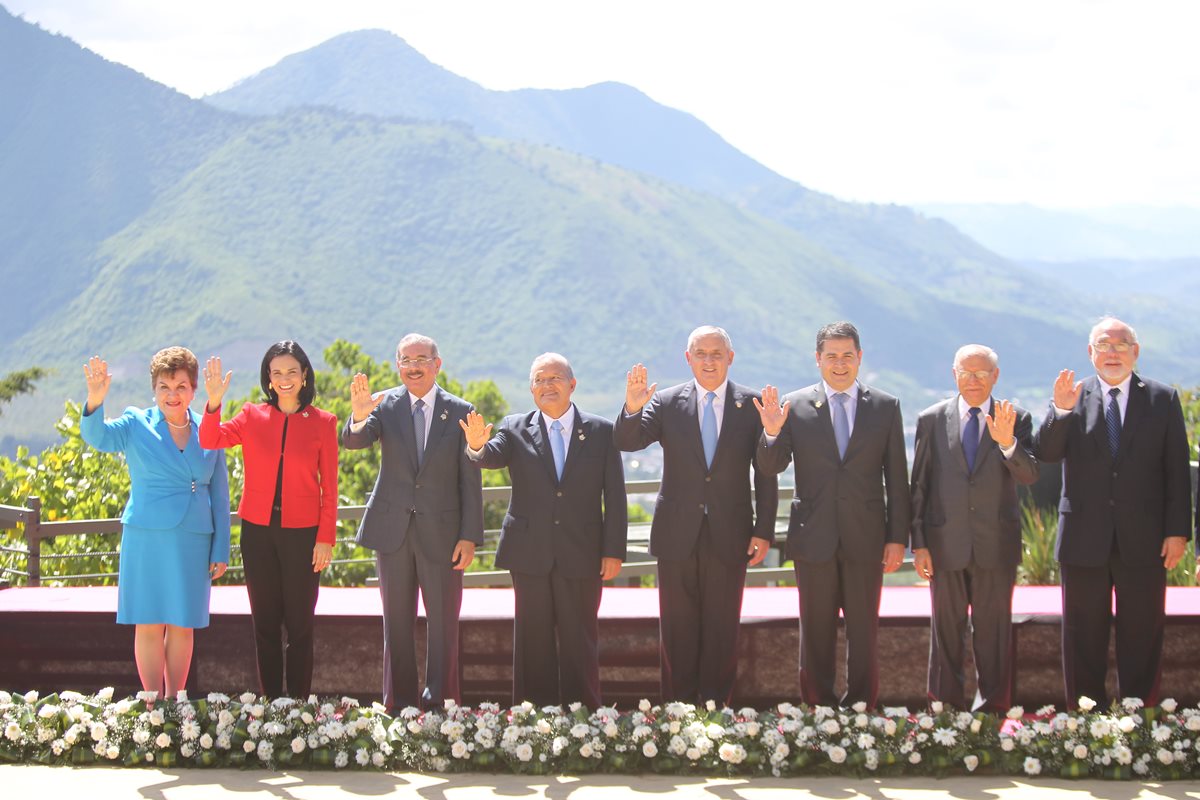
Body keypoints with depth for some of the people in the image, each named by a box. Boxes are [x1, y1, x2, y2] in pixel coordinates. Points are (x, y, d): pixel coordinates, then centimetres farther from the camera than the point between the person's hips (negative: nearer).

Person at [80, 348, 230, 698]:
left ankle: (175, 700, 18)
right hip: (147, 538, -2)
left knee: (182, 625, 7)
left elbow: (220, 494, 11)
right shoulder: (137, 425, 2)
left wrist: (221, 551, 7)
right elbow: (97, 436, -17)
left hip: (193, 541, 2)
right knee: (149, 624, 1)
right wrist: (95, 402, -38)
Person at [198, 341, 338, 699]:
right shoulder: (253, 416, 4)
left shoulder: (322, 422, 0)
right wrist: (214, 402, -25)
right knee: (265, 624, 9)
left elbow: (329, 487, 0)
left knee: (300, 625, 3)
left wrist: (326, 537, -5)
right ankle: (270, 704, 17)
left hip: (302, 534, -2)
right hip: (259, 532, 2)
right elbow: (210, 441, -10)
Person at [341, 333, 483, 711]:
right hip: (393, 528, 1)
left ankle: (440, 705, 12)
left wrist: (470, 536, -6)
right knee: (397, 623, 9)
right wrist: (358, 417, -38)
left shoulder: (459, 411, -1)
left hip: (442, 530, -1)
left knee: (443, 623, 4)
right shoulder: (384, 404, 1)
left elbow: (470, 479, -1)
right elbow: (352, 441, -14)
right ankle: (398, 705, 17)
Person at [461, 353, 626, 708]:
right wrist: (477, 445, -39)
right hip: (530, 554, 1)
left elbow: (615, 496, 2)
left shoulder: (602, 432, 3)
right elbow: (491, 457, -15)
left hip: (581, 555, -1)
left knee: (580, 641, 4)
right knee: (534, 639, 6)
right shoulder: (515, 429, 4)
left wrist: (614, 551, -4)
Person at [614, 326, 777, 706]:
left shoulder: (752, 405, 1)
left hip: (729, 536, 0)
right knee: (677, 631, 7)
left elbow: (766, 473, 1)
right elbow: (626, 442, -8)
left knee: (722, 631, 6)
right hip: (678, 534, 1)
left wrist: (764, 530, -4)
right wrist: (632, 408, -28)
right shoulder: (666, 403, 2)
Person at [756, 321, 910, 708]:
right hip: (814, 537, 0)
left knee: (864, 631, 7)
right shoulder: (794, 405, 1)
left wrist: (898, 538, 0)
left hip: (865, 536, 0)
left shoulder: (886, 407, 3)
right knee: (816, 631, 7)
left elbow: (897, 478, 4)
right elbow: (771, 467, -1)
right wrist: (771, 433, -21)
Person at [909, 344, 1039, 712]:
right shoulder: (932, 419, 3)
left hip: (997, 543, 0)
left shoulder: (1017, 419, 3)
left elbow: (1029, 476, -7)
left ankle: (992, 707, 13)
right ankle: (946, 707, 17)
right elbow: (919, 485, 4)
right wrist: (919, 543, -1)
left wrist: (1008, 442, -26)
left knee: (994, 630, 5)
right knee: (946, 630, 8)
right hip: (946, 542, 1)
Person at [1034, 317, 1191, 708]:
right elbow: (1045, 453, -7)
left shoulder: (1163, 399, 3)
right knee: (1083, 637, 7)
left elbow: (1177, 471, 1)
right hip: (1085, 539, 0)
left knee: (1142, 637, 6)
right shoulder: (1073, 396, 3)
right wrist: (1061, 411, -24)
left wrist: (1178, 530, -4)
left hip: (1143, 541, 0)